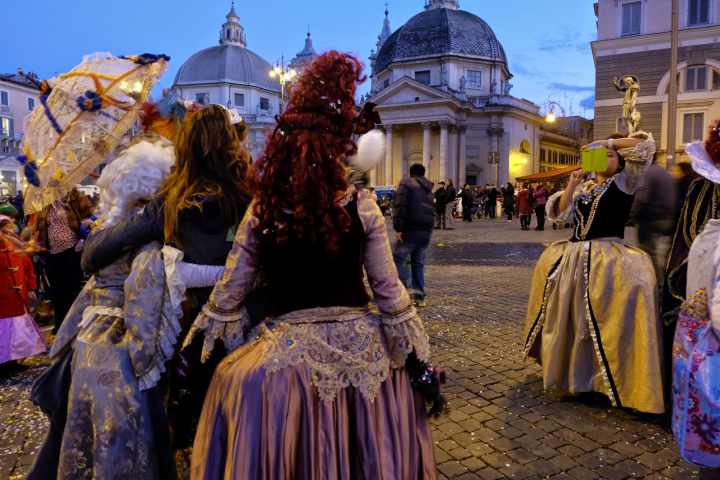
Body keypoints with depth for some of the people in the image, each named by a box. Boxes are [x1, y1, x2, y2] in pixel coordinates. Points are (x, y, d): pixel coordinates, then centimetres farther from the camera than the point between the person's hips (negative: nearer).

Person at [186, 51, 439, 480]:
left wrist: (195, 354, 14)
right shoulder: (361, 206, -10)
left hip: (287, 353, 0)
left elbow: (228, 297, -2)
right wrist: (419, 355, 6)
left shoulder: (262, 211, -8)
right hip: (360, 348, 0)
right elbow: (389, 291, -6)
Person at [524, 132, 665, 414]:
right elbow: (558, 213, 10)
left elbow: (646, 145, -2)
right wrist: (572, 185, 0)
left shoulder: (624, 182, 6)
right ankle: (567, 363, 34)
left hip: (608, 255, -6)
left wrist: (608, 142, 1)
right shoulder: (583, 187, 19)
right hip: (573, 254, 6)